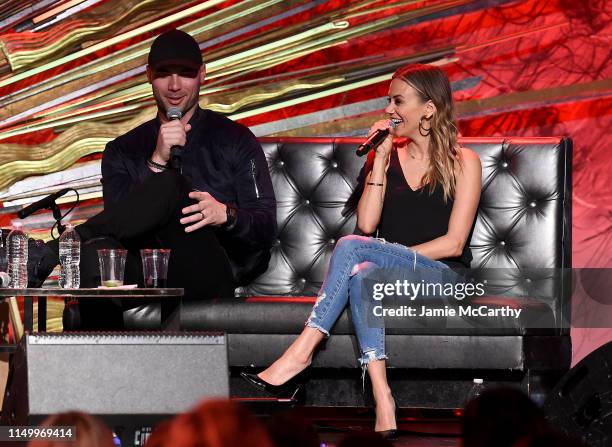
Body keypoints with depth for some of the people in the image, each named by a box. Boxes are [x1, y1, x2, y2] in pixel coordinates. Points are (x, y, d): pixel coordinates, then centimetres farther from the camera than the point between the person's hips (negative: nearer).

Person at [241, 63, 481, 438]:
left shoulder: (463, 162, 5)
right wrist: (380, 161, 0)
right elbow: (367, 223, 5)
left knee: (352, 247, -30)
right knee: (362, 273, -37)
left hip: (444, 279, -3)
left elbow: (453, 242, -4)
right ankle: (383, 408, -50)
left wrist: (392, 257, -11)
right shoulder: (387, 156, 18)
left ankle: (300, 354, -35)